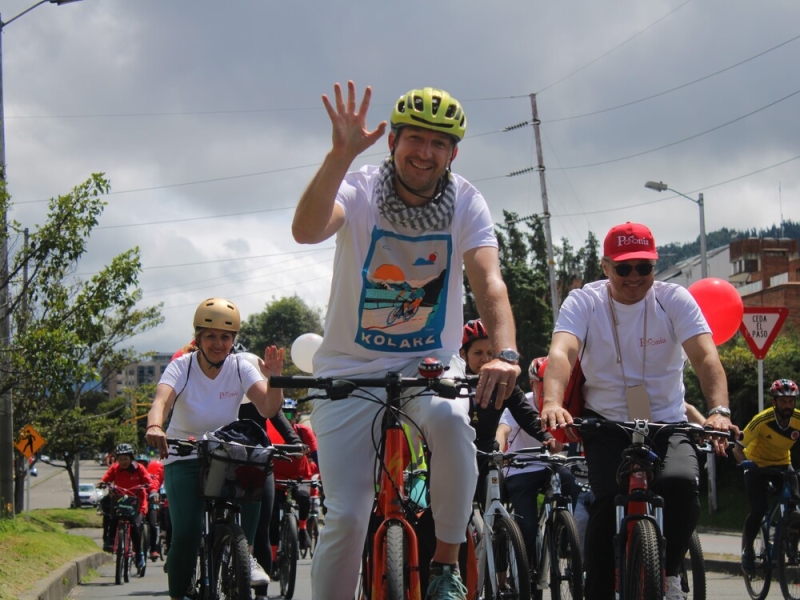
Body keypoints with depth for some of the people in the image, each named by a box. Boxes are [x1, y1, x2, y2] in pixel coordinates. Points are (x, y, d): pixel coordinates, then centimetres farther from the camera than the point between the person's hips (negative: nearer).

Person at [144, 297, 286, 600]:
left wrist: (273, 378, -40)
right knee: (186, 534, -20)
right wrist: (154, 427, -54)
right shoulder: (181, 367, -12)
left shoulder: (240, 368, -6)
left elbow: (268, 408, -20)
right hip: (184, 460, -2)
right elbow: (161, 400, -32)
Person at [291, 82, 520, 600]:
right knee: (346, 517, -10)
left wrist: (506, 354, -39)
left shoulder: (466, 203, -8)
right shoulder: (360, 191, -12)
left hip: (431, 363, 1)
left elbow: (489, 280, -21)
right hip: (351, 368, -1)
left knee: (451, 420, -34)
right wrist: (341, 154, -46)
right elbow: (307, 230, -34)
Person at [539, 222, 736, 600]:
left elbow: (705, 356, -18)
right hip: (606, 424, 0)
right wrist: (553, 402, -45)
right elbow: (562, 352, -24)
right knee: (608, 498, -25)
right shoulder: (584, 301, -6)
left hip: (667, 424, 1)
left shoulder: (674, 299, -5)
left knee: (681, 483, -28)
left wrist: (719, 410, -38)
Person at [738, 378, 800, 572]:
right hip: (757, 466, -3)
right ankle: (747, 550, 6)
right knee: (758, 510, -16)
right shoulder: (762, 420, -29)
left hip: (782, 465, 3)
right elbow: (739, 445, -22)